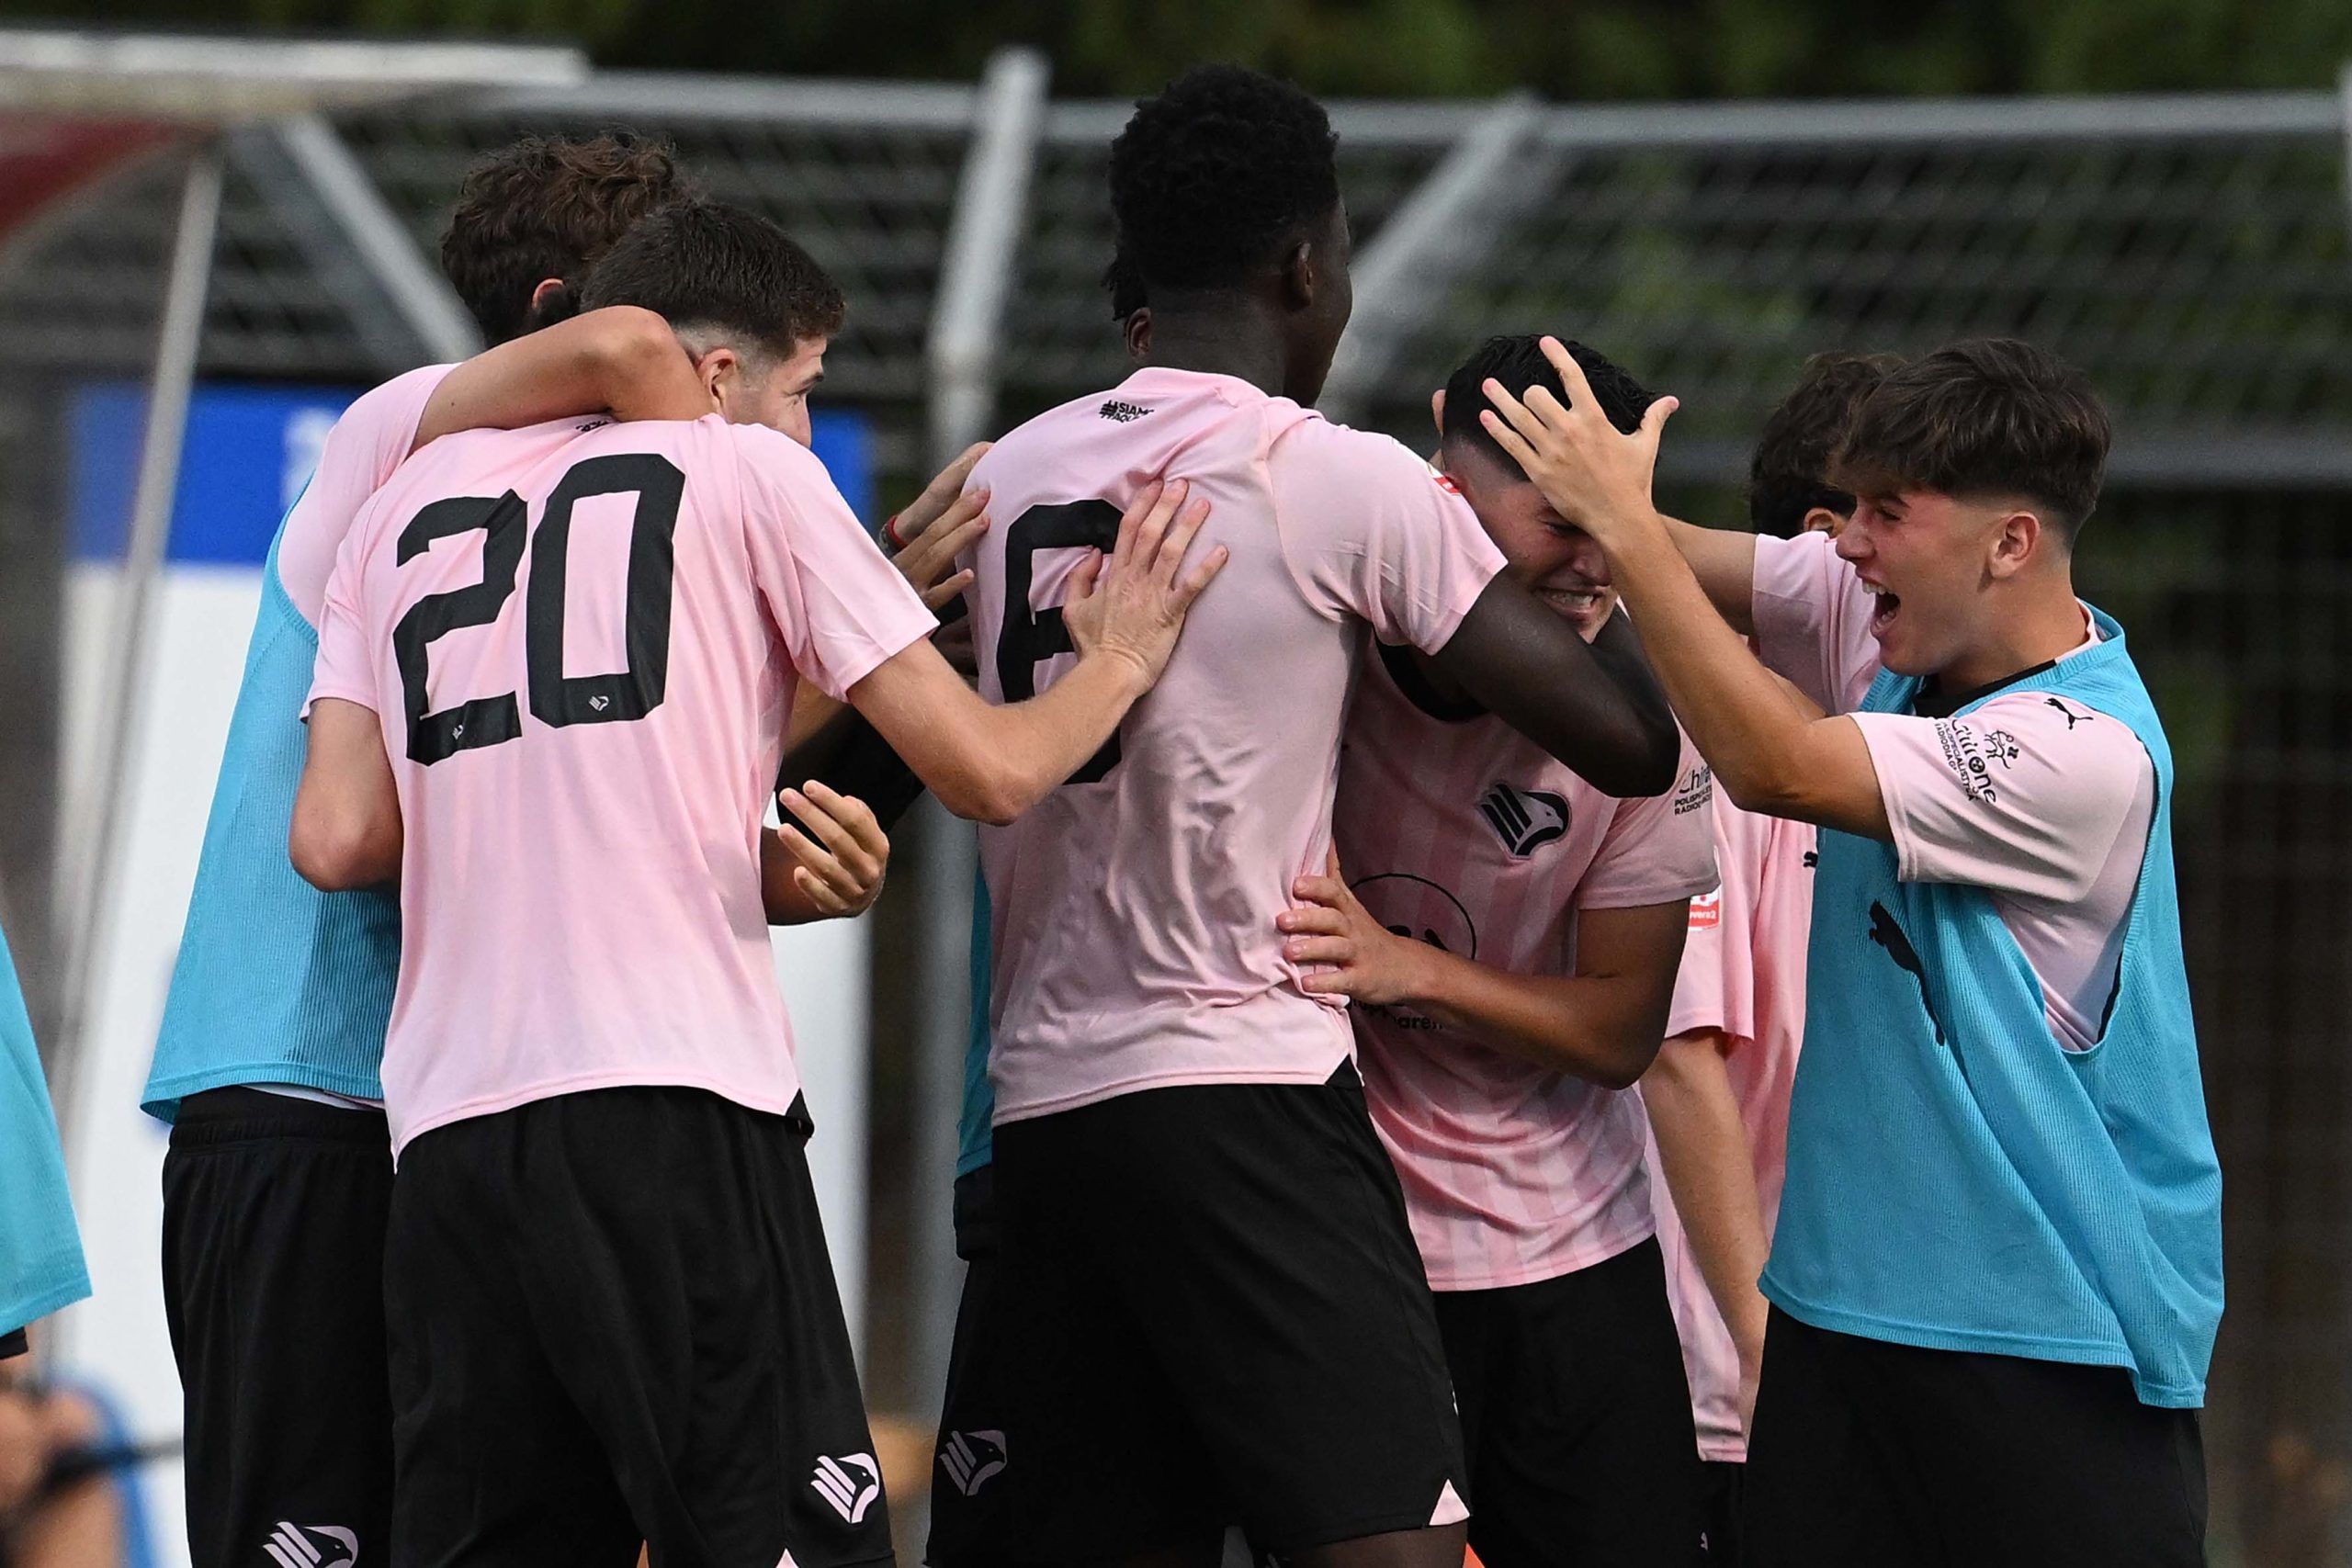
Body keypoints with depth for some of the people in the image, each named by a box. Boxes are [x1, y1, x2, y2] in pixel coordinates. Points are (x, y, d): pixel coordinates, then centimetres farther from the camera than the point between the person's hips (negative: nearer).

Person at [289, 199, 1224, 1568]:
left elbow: (336, 839, 11)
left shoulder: (408, 504, 20)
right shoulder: (746, 471, 7)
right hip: (675, 1097, -5)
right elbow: (987, 770, 4)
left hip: (446, 1119, 5)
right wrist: (1117, 662, 24)